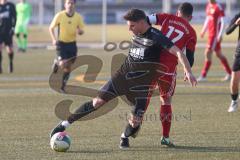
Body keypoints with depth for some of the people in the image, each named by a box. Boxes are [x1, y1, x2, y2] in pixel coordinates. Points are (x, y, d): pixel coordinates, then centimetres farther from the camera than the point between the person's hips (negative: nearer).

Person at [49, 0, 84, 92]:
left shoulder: (78, 17, -3)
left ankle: (62, 87, 21)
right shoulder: (59, 15, -10)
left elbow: (81, 31, 6)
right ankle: (57, 63, 18)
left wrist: (80, 31, -19)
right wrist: (54, 39, -16)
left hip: (72, 44, 3)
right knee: (63, 65, -19)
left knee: (68, 67, 6)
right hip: (61, 43, -3)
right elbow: (51, 28, -1)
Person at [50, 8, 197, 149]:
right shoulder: (137, 34, 3)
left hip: (141, 85, -4)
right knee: (98, 101, -4)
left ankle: (125, 137, 26)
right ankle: (65, 124, 1)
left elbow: (178, 52, -26)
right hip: (123, 75, 4)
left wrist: (188, 71, -37)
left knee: (136, 120, -8)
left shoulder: (156, 37, -17)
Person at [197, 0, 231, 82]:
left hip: (216, 34, -9)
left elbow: (222, 22, -15)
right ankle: (229, 73, 25)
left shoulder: (218, 7, -14)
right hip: (210, 34, 9)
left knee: (208, 53, -10)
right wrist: (203, 30, 17)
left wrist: (220, 35, -19)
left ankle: (203, 76, -7)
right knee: (219, 54, 15)